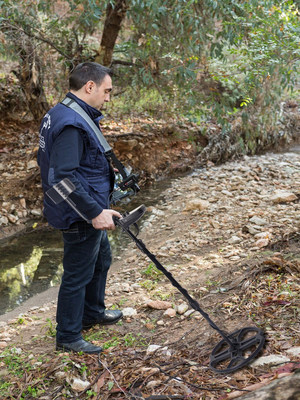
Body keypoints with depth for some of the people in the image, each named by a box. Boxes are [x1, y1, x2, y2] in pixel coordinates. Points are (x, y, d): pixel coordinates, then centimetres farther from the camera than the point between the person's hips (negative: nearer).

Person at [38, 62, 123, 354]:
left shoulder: (58, 115, 8)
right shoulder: (71, 124, -26)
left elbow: (49, 162, 17)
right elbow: (63, 178, -32)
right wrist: (94, 212, -29)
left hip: (88, 212, 11)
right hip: (80, 216, -11)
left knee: (101, 259, 26)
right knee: (77, 275, 3)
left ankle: (92, 313, 45)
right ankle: (68, 337, 19)